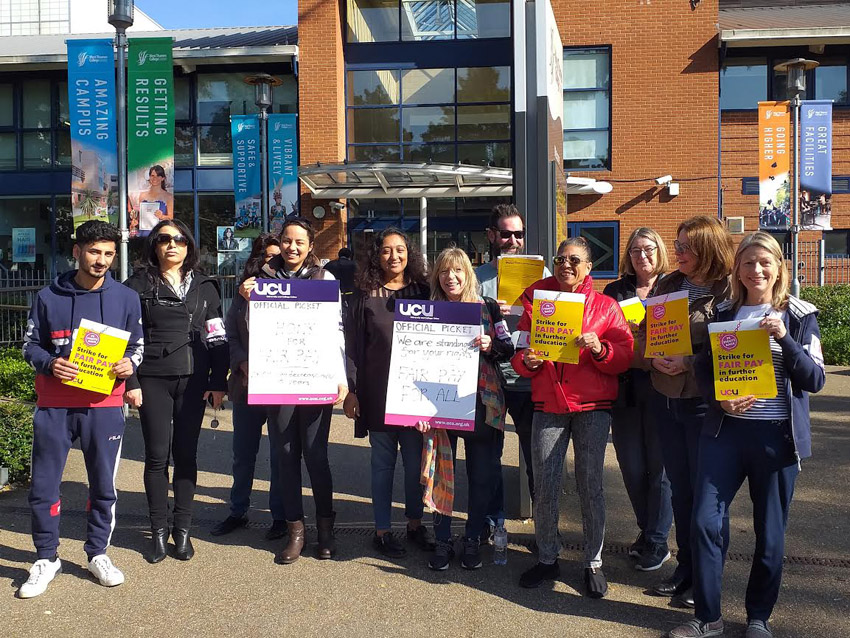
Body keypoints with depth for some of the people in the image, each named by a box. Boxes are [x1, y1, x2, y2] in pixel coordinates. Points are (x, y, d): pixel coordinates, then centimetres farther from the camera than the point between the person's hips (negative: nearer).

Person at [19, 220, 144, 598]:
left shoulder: (126, 299, 3)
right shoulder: (49, 297, 1)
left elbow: (138, 345, 11)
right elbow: (30, 344, 6)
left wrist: (130, 363, -11)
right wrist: (49, 363, -14)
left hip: (105, 406, 1)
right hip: (54, 405, 0)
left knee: (103, 485, 9)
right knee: (43, 486, 4)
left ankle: (98, 553, 26)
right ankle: (46, 559, 21)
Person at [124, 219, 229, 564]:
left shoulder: (204, 287, 9)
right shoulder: (139, 285, 4)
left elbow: (218, 339, 7)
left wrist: (218, 383, 0)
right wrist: (130, 381, -7)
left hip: (193, 380, 1)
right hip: (152, 380, -1)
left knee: (186, 454, 5)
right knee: (157, 455, 2)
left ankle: (182, 528, 15)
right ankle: (158, 530, 14)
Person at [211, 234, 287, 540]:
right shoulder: (243, 294, 9)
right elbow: (230, 336, 9)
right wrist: (244, 366, -6)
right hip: (246, 385, 4)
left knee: (280, 454, 5)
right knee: (243, 454, 14)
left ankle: (280, 515, 18)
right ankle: (238, 511, 29)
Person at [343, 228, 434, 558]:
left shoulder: (422, 292, 7)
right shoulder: (365, 296, 2)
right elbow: (352, 344, -1)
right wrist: (351, 390, -7)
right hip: (378, 392, -2)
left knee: (415, 461, 8)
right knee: (383, 463, 7)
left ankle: (415, 523, 25)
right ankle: (382, 530, 18)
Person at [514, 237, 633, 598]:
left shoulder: (605, 306, 5)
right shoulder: (536, 300, 10)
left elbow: (624, 356, -2)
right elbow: (520, 354, 9)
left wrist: (599, 348, -20)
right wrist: (527, 361, -13)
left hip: (592, 407, -1)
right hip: (547, 405, 2)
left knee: (590, 485, 2)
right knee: (544, 487, 2)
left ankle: (593, 562, 17)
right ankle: (547, 559, 19)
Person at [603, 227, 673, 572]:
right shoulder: (615, 291, 11)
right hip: (625, 389, 3)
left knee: (659, 466, 3)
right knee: (631, 467, 9)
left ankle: (656, 542, 16)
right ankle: (648, 531, 29)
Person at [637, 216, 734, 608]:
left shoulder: (729, 292, -11)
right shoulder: (668, 285, 7)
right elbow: (643, 332, 9)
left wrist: (690, 363, -23)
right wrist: (653, 359, -10)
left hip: (705, 404, -6)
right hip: (665, 400, 6)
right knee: (679, 487, 16)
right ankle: (685, 567, 31)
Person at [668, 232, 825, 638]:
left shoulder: (799, 315, 1)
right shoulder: (723, 313, 7)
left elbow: (814, 379, -5)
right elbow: (703, 369, 7)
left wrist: (783, 338, -20)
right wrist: (721, 399, -13)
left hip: (776, 436, -1)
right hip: (725, 430, 2)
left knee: (770, 532, 9)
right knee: (705, 521, -3)